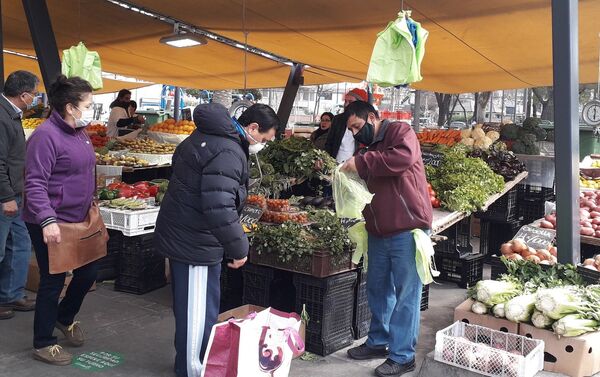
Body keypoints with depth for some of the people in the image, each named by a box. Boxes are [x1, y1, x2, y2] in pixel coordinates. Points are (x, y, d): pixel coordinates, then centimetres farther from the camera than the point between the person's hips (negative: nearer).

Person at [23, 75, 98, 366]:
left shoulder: (79, 132, 8)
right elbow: (35, 184, -23)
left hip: (78, 220, 9)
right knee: (53, 281, 4)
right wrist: (47, 220, -31)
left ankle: (64, 318, 43)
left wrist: (91, 203, 22)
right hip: (51, 226, -9)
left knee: (89, 271, 17)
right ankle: (42, 344, 24)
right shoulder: (46, 135, -20)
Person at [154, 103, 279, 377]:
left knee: (188, 305, 23)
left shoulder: (207, 136, 10)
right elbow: (219, 208, -32)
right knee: (199, 311, 3)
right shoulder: (228, 153, -23)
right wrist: (239, 249, -19)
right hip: (195, 243, -11)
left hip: (178, 235, 11)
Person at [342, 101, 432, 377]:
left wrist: (362, 163, -21)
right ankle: (378, 342, 31)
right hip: (379, 232, 9)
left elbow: (404, 157, -27)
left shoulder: (399, 131, -5)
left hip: (407, 230, -8)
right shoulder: (369, 147, 19)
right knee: (377, 289, 16)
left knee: (406, 294, -1)